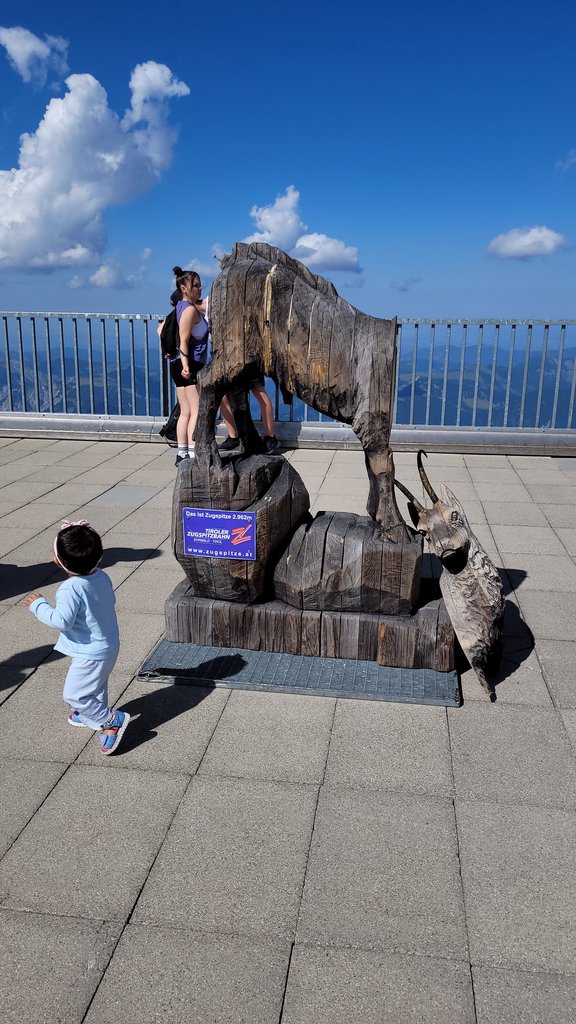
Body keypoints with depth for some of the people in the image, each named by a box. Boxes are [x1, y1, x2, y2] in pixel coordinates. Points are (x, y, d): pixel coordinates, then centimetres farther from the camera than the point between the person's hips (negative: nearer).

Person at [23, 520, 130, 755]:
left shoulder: (71, 589, -29)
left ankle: (112, 720, 5)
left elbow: (62, 620, -31)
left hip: (91, 654, -9)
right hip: (109, 646, 9)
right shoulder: (102, 577, -5)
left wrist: (38, 605, -17)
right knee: (96, 686, 29)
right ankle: (91, 715, 51)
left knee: (74, 694, 3)